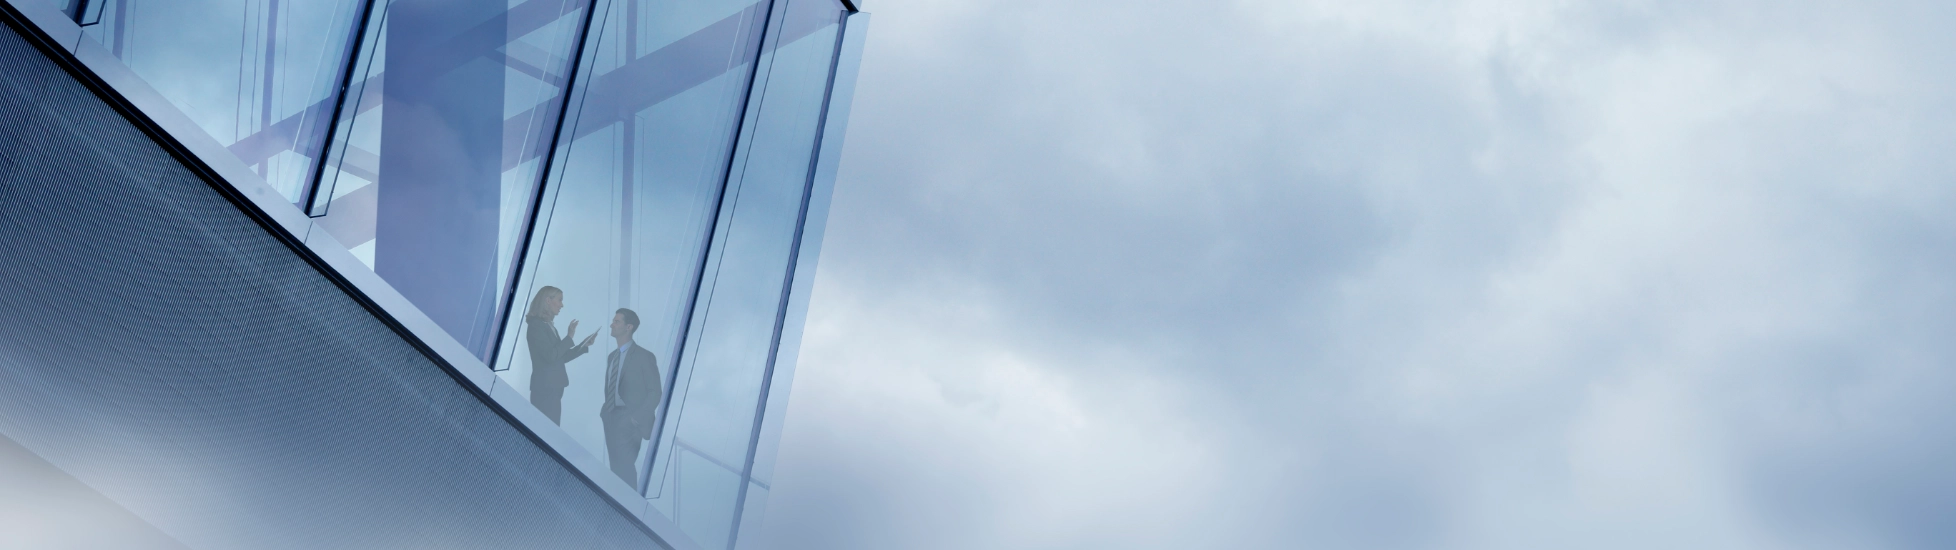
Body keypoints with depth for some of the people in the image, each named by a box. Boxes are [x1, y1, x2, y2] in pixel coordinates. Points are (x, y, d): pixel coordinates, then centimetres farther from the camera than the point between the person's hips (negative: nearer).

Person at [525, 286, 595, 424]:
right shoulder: (536, 325, -11)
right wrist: (569, 337, -13)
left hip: (553, 388, 9)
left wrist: (585, 345, 15)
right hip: (545, 388, -9)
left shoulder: (548, 325, 15)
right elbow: (550, 356, -19)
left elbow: (560, 357, 19)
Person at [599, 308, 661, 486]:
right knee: (615, 466, 6)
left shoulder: (644, 356, -6)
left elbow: (655, 391, -7)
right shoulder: (612, 356, 16)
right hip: (611, 419, 7)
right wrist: (605, 411, 6)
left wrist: (637, 418, -13)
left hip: (629, 421, -7)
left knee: (625, 466, -14)